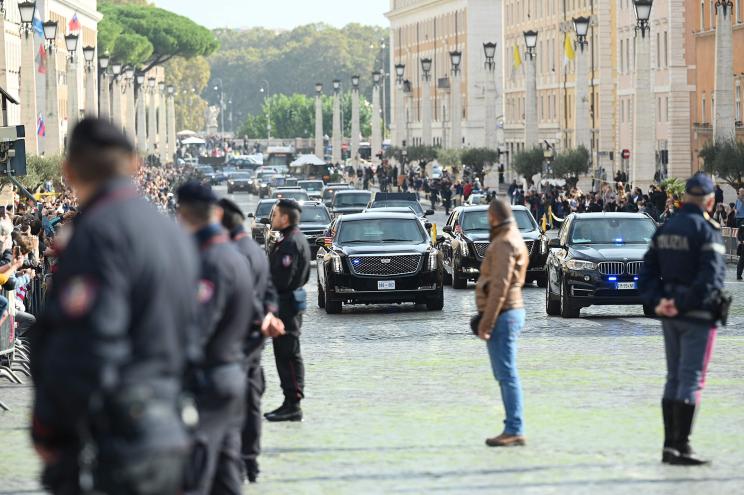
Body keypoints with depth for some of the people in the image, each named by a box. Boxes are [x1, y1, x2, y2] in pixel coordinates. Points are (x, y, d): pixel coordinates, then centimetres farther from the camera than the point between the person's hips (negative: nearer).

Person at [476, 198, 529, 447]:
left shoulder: (504, 244, -15)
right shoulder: (514, 240, 17)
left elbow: (499, 286, -22)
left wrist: (486, 322, -22)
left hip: (502, 315, -11)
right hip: (511, 312, 11)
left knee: (506, 374, -10)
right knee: (506, 375, 12)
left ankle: (514, 430, -11)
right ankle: (513, 428, 14)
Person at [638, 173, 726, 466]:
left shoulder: (665, 229, 10)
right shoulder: (707, 231, -12)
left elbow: (647, 273, 8)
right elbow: (711, 278, -23)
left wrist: (657, 301, -3)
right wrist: (683, 305, -20)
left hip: (670, 315, 7)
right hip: (697, 315, -7)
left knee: (674, 379, 14)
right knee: (691, 379, -4)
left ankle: (669, 445, 15)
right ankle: (681, 445, -6)